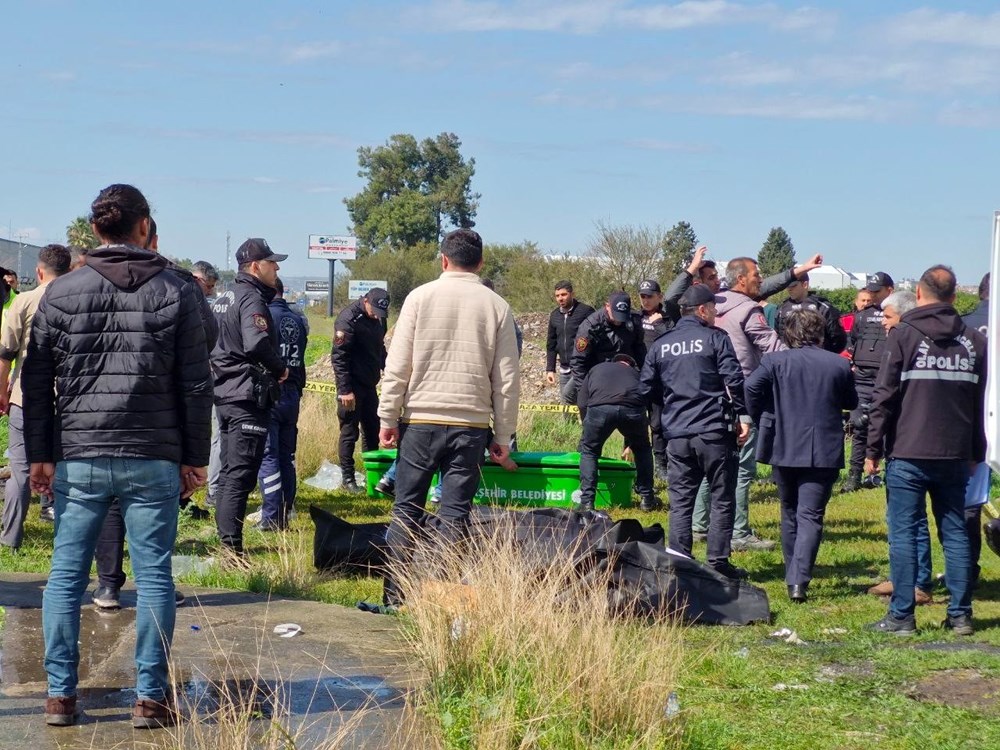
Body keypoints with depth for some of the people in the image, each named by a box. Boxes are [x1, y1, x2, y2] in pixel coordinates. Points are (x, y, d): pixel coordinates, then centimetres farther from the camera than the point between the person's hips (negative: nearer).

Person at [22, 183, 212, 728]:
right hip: (154, 459, -1)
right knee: (154, 575, 4)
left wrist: (40, 454, 8)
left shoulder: (61, 292, 3)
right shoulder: (177, 294, 2)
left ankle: (60, 694, 9)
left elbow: (36, 380, 3)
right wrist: (195, 457, 7)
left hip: (78, 457, 1)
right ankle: (151, 697, 4)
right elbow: (196, 383, 1)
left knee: (66, 575, 8)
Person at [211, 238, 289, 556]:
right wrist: (280, 368, -14)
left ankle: (225, 541, 21)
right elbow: (256, 343, -30)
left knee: (229, 473, 15)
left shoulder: (231, 300, 18)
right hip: (248, 398, -10)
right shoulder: (253, 300, -13)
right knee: (240, 476, -9)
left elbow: (218, 347, 25)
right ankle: (232, 549, -10)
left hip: (226, 395, 10)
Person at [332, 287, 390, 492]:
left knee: (372, 431, 12)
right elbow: (338, 356, -18)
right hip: (352, 386, -8)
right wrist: (345, 390, -20)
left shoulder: (378, 318, 8)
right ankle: (348, 478, 6)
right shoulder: (349, 319, -16)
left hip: (369, 384, 8)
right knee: (349, 433, -1)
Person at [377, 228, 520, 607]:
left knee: (406, 508, 6)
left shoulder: (421, 297, -1)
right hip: (471, 424, 1)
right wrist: (503, 436, 9)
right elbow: (507, 379, 3)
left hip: (421, 420, -1)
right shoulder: (496, 306, 2)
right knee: (455, 512, 5)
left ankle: (394, 596, 5)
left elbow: (397, 365, -3)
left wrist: (388, 418, 3)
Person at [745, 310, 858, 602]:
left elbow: (751, 386, -16)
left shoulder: (775, 361, -4)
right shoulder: (839, 365, 0)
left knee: (790, 514, 17)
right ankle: (799, 580, -18)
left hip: (784, 448, 1)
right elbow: (851, 402, 11)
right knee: (810, 516, -3)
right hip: (824, 453, -1)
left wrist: (761, 419, -2)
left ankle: (792, 576, 24)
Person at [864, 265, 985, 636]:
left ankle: (901, 616, -1)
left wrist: (873, 448, -2)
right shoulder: (974, 340, 9)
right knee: (955, 532, 10)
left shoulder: (904, 335, -5)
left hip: (908, 455, -4)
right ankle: (960, 615, 12)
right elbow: (981, 401, 12)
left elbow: (885, 397, -7)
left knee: (903, 532, 0)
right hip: (955, 456, 4)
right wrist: (976, 452, 17)